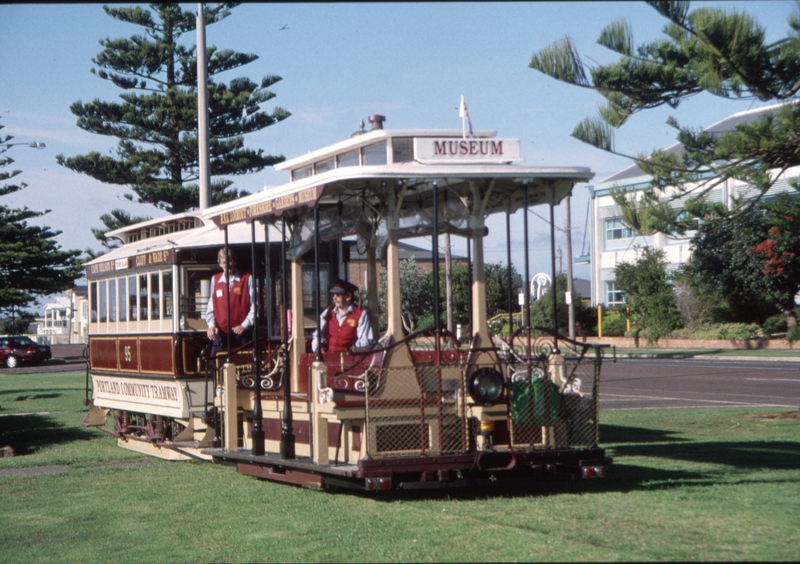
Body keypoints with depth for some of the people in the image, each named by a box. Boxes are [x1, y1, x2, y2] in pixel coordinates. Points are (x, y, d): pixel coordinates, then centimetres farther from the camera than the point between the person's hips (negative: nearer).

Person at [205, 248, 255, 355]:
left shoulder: (247, 279, 1)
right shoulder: (215, 280, 11)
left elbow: (254, 307, 0)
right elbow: (211, 306, 13)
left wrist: (244, 325, -11)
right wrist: (211, 325, -3)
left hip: (241, 332, -2)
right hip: (221, 333, 2)